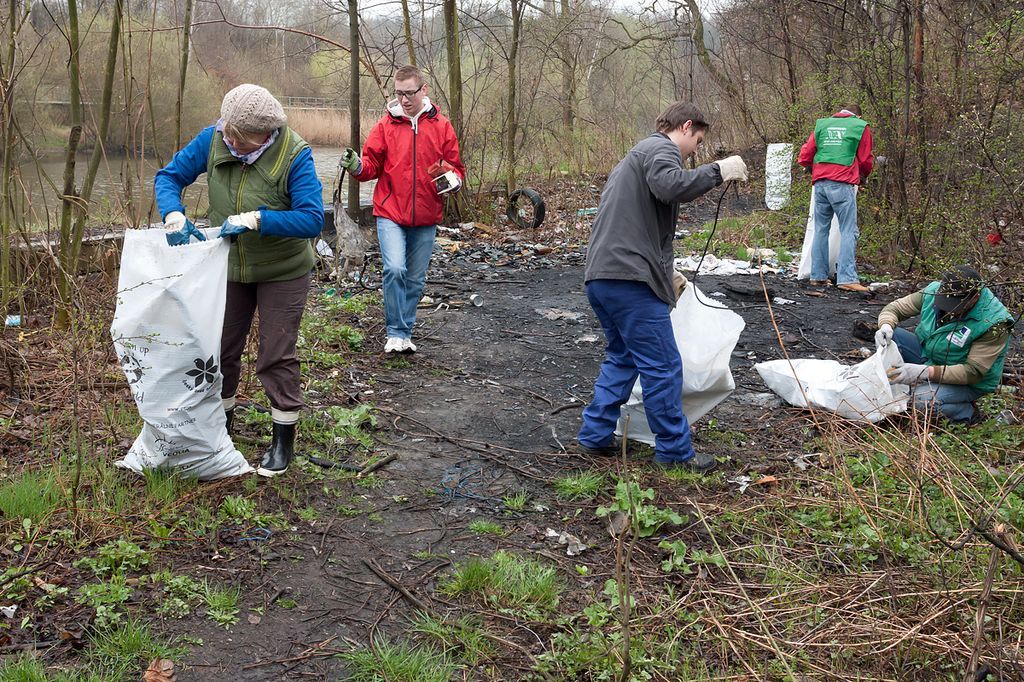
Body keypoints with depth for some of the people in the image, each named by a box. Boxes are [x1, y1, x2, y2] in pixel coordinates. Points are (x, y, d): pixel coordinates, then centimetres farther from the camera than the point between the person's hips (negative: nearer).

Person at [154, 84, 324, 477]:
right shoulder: (213, 139, -14)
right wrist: (173, 213, -27)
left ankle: (284, 439, 17)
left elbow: (312, 219, -31)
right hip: (229, 267, 5)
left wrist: (257, 219, -40)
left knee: (277, 355, 1)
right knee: (222, 349, 15)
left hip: (282, 271, -4)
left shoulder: (294, 155, -26)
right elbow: (169, 176, -6)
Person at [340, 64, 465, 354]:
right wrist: (357, 165, -20)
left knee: (416, 279, 10)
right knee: (395, 269, -19)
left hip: (426, 218, 2)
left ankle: (405, 333, 26)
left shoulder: (442, 126, 3)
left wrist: (452, 179, -13)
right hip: (390, 213, -2)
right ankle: (396, 333, -4)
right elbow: (373, 165, 1)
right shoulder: (386, 125, 1)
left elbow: (456, 167, 9)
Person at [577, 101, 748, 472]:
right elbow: (672, 186, -27)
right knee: (662, 366, -3)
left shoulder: (638, 155, 30)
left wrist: (667, 274, 35)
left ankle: (595, 435, 23)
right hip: (630, 279, -10)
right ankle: (674, 451, 5)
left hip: (601, 277, 10)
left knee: (622, 357, 21)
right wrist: (718, 170, -16)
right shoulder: (660, 149, -2)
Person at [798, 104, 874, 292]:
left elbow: (805, 156, 13)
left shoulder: (821, 125, 17)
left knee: (820, 230, 11)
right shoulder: (861, 127, 8)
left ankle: (818, 276, 11)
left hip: (820, 183, 4)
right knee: (848, 231, -4)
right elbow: (866, 161, 9)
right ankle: (847, 278, -13)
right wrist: (862, 177, 29)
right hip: (843, 184, -4)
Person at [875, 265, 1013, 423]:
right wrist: (886, 326, -28)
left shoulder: (994, 323, -29)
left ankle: (966, 413, -2)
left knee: (924, 398, -33)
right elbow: (894, 308, -3)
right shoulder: (934, 291, -15)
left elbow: (973, 373, -29)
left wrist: (925, 372, -40)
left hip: (969, 382, -5)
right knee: (890, 335, -16)